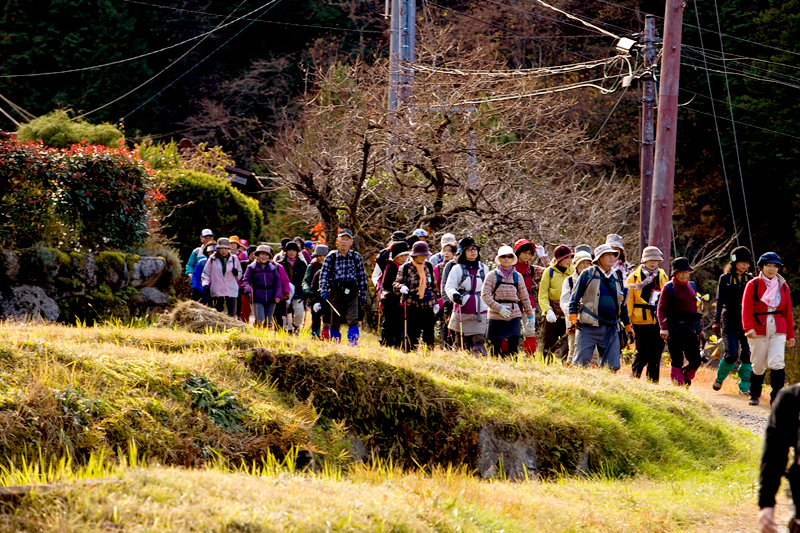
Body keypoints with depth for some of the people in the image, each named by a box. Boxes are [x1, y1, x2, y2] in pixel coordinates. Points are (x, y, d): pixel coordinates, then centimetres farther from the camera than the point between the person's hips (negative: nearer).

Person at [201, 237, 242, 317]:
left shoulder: (234, 259, 9)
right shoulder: (212, 259, 4)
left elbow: (239, 276, 18)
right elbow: (206, 273, 10)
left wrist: (236, 274, -5)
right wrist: (205, 283, -7)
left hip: (231, 291, 1)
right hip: (217, 292, -1)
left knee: (232, 315, -4)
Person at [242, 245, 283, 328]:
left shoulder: (272, 268, 9)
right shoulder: (252, 267, 2)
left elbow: (278, 281, 8)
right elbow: (245, 280, 1)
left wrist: (278, 295, -5)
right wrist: (248, 290, -19)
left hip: (271, 299, 3)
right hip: (258, 299, -3)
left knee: (268, 322, 8)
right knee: (260, 321, -14)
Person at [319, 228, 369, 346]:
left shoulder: (356, 257, 6)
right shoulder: (331, 258, 3)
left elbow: (362, 277, 10)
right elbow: (324, 275, -3)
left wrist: (363, 295, 8)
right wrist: (324, 291, -19)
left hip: (351, 293, -1)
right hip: (336, 292, 1)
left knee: (353, 319, -16)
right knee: (335, 321, 8)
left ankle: (353, 342, -18)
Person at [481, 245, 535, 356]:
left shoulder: (517, 276, 11)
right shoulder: (492, 275, 2)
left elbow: (524, 297, 16)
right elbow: (484, 295, -5)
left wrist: (530, 315, 14)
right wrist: (499, 308, -14)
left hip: (514, 315, 2)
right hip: (496, 316, -1)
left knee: (514, 346, -11)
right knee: (496, 348, 0)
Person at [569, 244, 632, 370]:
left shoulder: (618, 277, 16)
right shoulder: (588, 274, 2)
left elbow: (623, 303, 23)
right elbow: (575, 297, 2)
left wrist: (628, 327, 23)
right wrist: (573, 319, -8)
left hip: (611, 329, 4)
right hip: (588, 327, -4)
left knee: (612, 366, -1)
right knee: (581, 362, -6)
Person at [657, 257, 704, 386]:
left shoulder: (692, 286, 14)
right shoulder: (669, 287, -2)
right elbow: (661, 309, -6)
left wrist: (699, 328, 19)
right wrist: (663, 328, -17)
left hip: (691, 328, 5)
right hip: (675, 328, -5)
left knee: (696, 361, 2)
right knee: (677, 361, -3)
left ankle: (685, 379, 25)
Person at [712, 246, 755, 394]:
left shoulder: (750, 279, 10)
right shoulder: (725, 279, 2)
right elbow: (720, 301, -2)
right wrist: (716, 321, -10)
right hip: (730, 321, -3)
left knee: (748, 355, -5)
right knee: (732, 354, -10)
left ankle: (745, 387, 5)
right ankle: (719, 379, 16)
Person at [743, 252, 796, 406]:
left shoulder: (783, 286, 10)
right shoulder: (753, 285, 0)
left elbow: (788, 312, 14)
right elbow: (746, 308, -7)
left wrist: (790, 334, 13)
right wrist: (748, 328, -21)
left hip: (778, 330, 2)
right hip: (758, 329, -2)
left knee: (777, 363, -13)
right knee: (758, 365, 4)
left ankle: (776, 397, -13)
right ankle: (754, 395, 23)